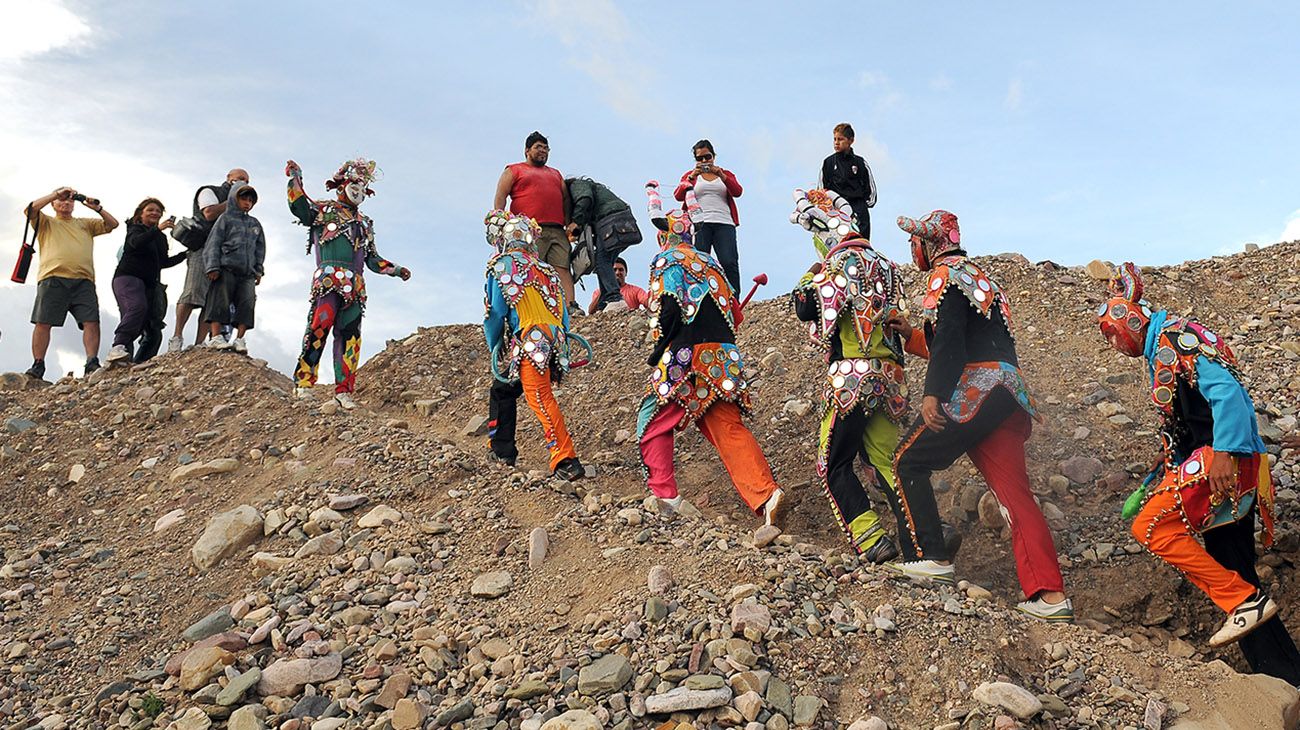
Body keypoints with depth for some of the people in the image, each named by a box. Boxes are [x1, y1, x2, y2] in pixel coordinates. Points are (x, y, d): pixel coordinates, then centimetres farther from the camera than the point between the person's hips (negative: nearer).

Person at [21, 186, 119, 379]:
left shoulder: (85, 224, 27)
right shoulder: (46, 222, 20)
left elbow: (112, 224, 21)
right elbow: (29, 210, 2)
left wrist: (97, 208, 8)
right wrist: (56, 193, 2)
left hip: (83, 280, 2)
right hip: (52, 278, -2)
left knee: (91, 321, -13)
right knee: (43, 322, -6)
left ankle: (92, 364, -15)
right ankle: (38, 366, -3)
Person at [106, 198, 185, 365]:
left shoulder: (161, 238, 23)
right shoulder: (135, 229, 4)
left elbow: (164, 262, 27)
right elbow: (137, 243, -20)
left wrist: (186, 254, 20)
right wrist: (158, 229, -29)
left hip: (149, 284, 8)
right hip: (127, 277, -8)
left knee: (142, 323, -4)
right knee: (138, 306, -33)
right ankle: (118, 346, -43)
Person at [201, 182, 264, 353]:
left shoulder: (255, 224, 22)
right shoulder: (226, 218, 8)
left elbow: (260, 249, 23)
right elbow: (213, 243, 1)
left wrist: (258, 270, 12)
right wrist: (213, 267, -10)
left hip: (247, 273, 4)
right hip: (226, 268, -4)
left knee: (247, 303, -8)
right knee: (220, 300, -12)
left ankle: (239, 339, -9)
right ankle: (215, 336, -14)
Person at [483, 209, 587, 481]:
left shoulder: (502, 266, 1)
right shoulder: (545, 268, 19)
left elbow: (495, 314, -2)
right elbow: (563, 312, 17)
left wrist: (495, 349, 12)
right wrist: (561, 352, 21)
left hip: (530, 345, -8)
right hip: (554, 344, 8)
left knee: (540, 398, -8)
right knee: (502, 389, 21)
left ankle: (566, 461, -13)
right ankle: (502, 450, 28)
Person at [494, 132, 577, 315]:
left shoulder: (556, 174, 33)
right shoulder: (514, 171, 19)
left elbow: (566, 199, 26)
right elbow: (500, 197, 8)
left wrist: (570, 223, 9)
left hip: (557, 230, 4)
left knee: (563, 268, -11)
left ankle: (571, 306, -21)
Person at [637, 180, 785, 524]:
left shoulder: (666, 260, 1)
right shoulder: (709, 262, 22)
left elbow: (669, 309, -13)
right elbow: (733, 311, 21)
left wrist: (658, 351, -4)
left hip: (686, 357, -6)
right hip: (723, 360, 6)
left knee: (653, 424, 10)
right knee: (728, 429, 3)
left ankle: (666, 497, 5)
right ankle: (765, 493, -13)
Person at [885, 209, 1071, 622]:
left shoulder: (945, 275, -1)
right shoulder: (978, 277, 29)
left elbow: (949, 339, -16)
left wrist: (932, 395, -23)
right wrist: (912, 336, 32)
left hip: (974, 393, -9)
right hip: (1008, 393, 9)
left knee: (910, 462, 3)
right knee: (1015, 493, 3)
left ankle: (930, 557, 1)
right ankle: (1050, 595, -3)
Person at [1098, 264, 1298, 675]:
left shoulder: (1174, 335, -6)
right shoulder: (1160, 352, 23)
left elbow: (1226, 389, -20)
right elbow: (1177, 433, 25)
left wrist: (1225, 452, -28)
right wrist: (1151, 487, 24)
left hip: (1223, 459, -10)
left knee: (1151, 527, -13)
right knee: (1231, 571, 8)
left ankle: (1244, 602, -11)